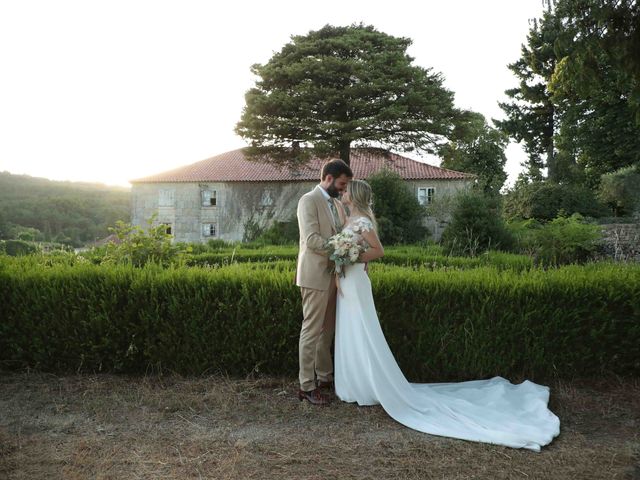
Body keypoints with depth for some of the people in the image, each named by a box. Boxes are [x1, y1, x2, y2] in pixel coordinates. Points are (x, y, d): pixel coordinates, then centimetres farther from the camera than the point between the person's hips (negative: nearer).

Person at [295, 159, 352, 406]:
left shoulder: (337, 204, 15)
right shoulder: (309, 200, -10)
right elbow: (311, 239, -20)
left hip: (332, 275, 8)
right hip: (315, 275, -8)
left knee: (327, 330, 16)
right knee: (312, 330, -3)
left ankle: (325, 377, 28)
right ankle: (306, 386, 6)